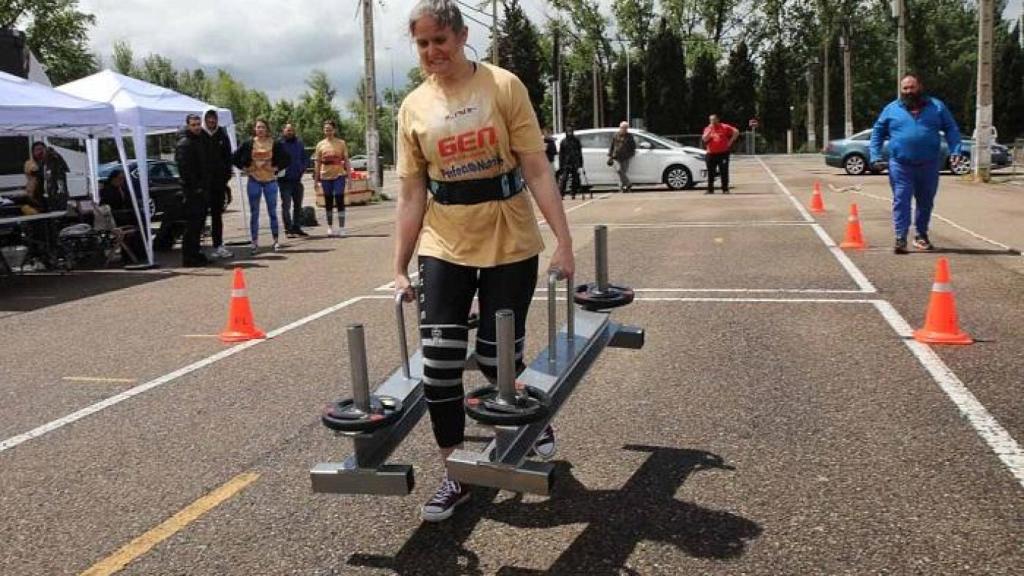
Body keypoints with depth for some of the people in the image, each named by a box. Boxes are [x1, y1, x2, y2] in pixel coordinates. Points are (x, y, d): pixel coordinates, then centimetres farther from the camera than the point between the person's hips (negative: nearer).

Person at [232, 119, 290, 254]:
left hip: (270, 181, -1)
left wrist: (276, 168, -7)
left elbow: (287, 159, 1)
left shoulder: (275, 144, -2)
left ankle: (276, 241, 13)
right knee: (254, 213, 4)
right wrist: (245, 168, -2)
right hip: (254, 181, 1)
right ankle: (255, 243, 10)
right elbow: (236, 157, 5)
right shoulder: (249, 144, -1)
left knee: (272, 212, 6)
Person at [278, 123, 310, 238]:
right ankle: (288, 229, -1)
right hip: (285, 180, -5)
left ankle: (297, 227, 21)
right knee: (286, 205, -5)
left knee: (298, 205, 11)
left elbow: (305, 158, 15)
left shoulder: (299, 143, 9)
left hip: (297, 180, 5)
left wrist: (302, 169, 2)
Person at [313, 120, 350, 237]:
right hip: (325, 176, 2)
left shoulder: (341, 143, 2)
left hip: (339, 175, -2)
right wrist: (316, 179, 4)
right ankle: (330, 227, 16)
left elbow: (346, 160, 3)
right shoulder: (320, 144, 6)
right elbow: (317, 163, 9)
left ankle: (341, 228, -4)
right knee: (328, 203, 8)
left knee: (340, 201, -6)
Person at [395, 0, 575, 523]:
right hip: (444, 247, 3)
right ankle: (455, 475, 12)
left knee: (496, 357, 2)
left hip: (509, 243, -2)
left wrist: (563, 241, -12)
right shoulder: (414, 107, 3)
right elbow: (411, 194, 4)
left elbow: (536, 169, -7)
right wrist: (400, 267, 2)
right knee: (439, 365, -4)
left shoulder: (503, 86, -5)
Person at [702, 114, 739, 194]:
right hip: (711, 154, 3)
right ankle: (710, 189, 12)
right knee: (711, 173, 5)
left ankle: (725, 189, 2)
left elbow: (736, 132, -3)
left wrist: (730, 141, -6)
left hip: (723, 153, -3)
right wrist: (710, 130, -12)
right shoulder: (707, 129, 7)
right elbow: (704, 139, -7)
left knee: (724, 172, -4)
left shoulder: (724, 127, -1)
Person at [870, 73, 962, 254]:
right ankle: (900, 238, -5)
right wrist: (875, 157, -1)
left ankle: (921, 235, 27)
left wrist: (955, 151, -6)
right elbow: (877, 133, 10)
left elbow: (951, 129, 8)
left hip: (929, 165, 2)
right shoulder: (891, 109, 6)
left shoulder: (936, 106, 8)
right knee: (901, 200, -8)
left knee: (926, 202, 12)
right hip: (900, 165, -2)